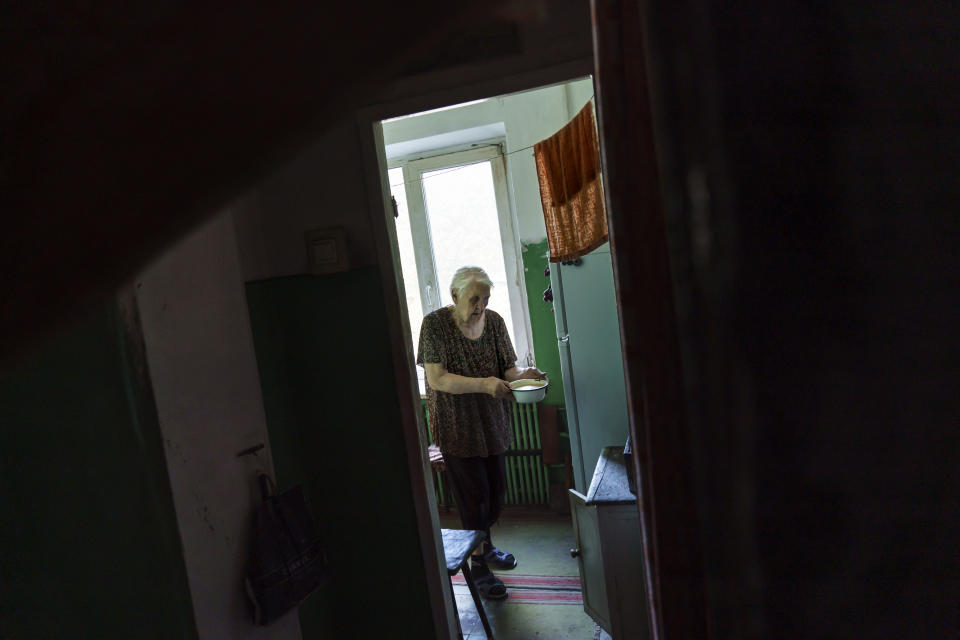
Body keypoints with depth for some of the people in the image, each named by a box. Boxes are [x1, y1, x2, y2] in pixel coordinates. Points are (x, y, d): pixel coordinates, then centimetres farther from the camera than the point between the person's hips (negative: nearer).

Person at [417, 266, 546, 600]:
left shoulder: (494, 321, 0)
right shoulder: (435, 324, -15)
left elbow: (507, 367, 4)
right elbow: (436, 378, -22)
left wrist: (521, 374, -20)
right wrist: (484, 384, -31)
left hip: (492, 422, 6)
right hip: (456, 425, -5)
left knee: (496, 490, 16)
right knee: (474, 494, 1)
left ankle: (484, 544, 42)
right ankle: (478, 565, 20)